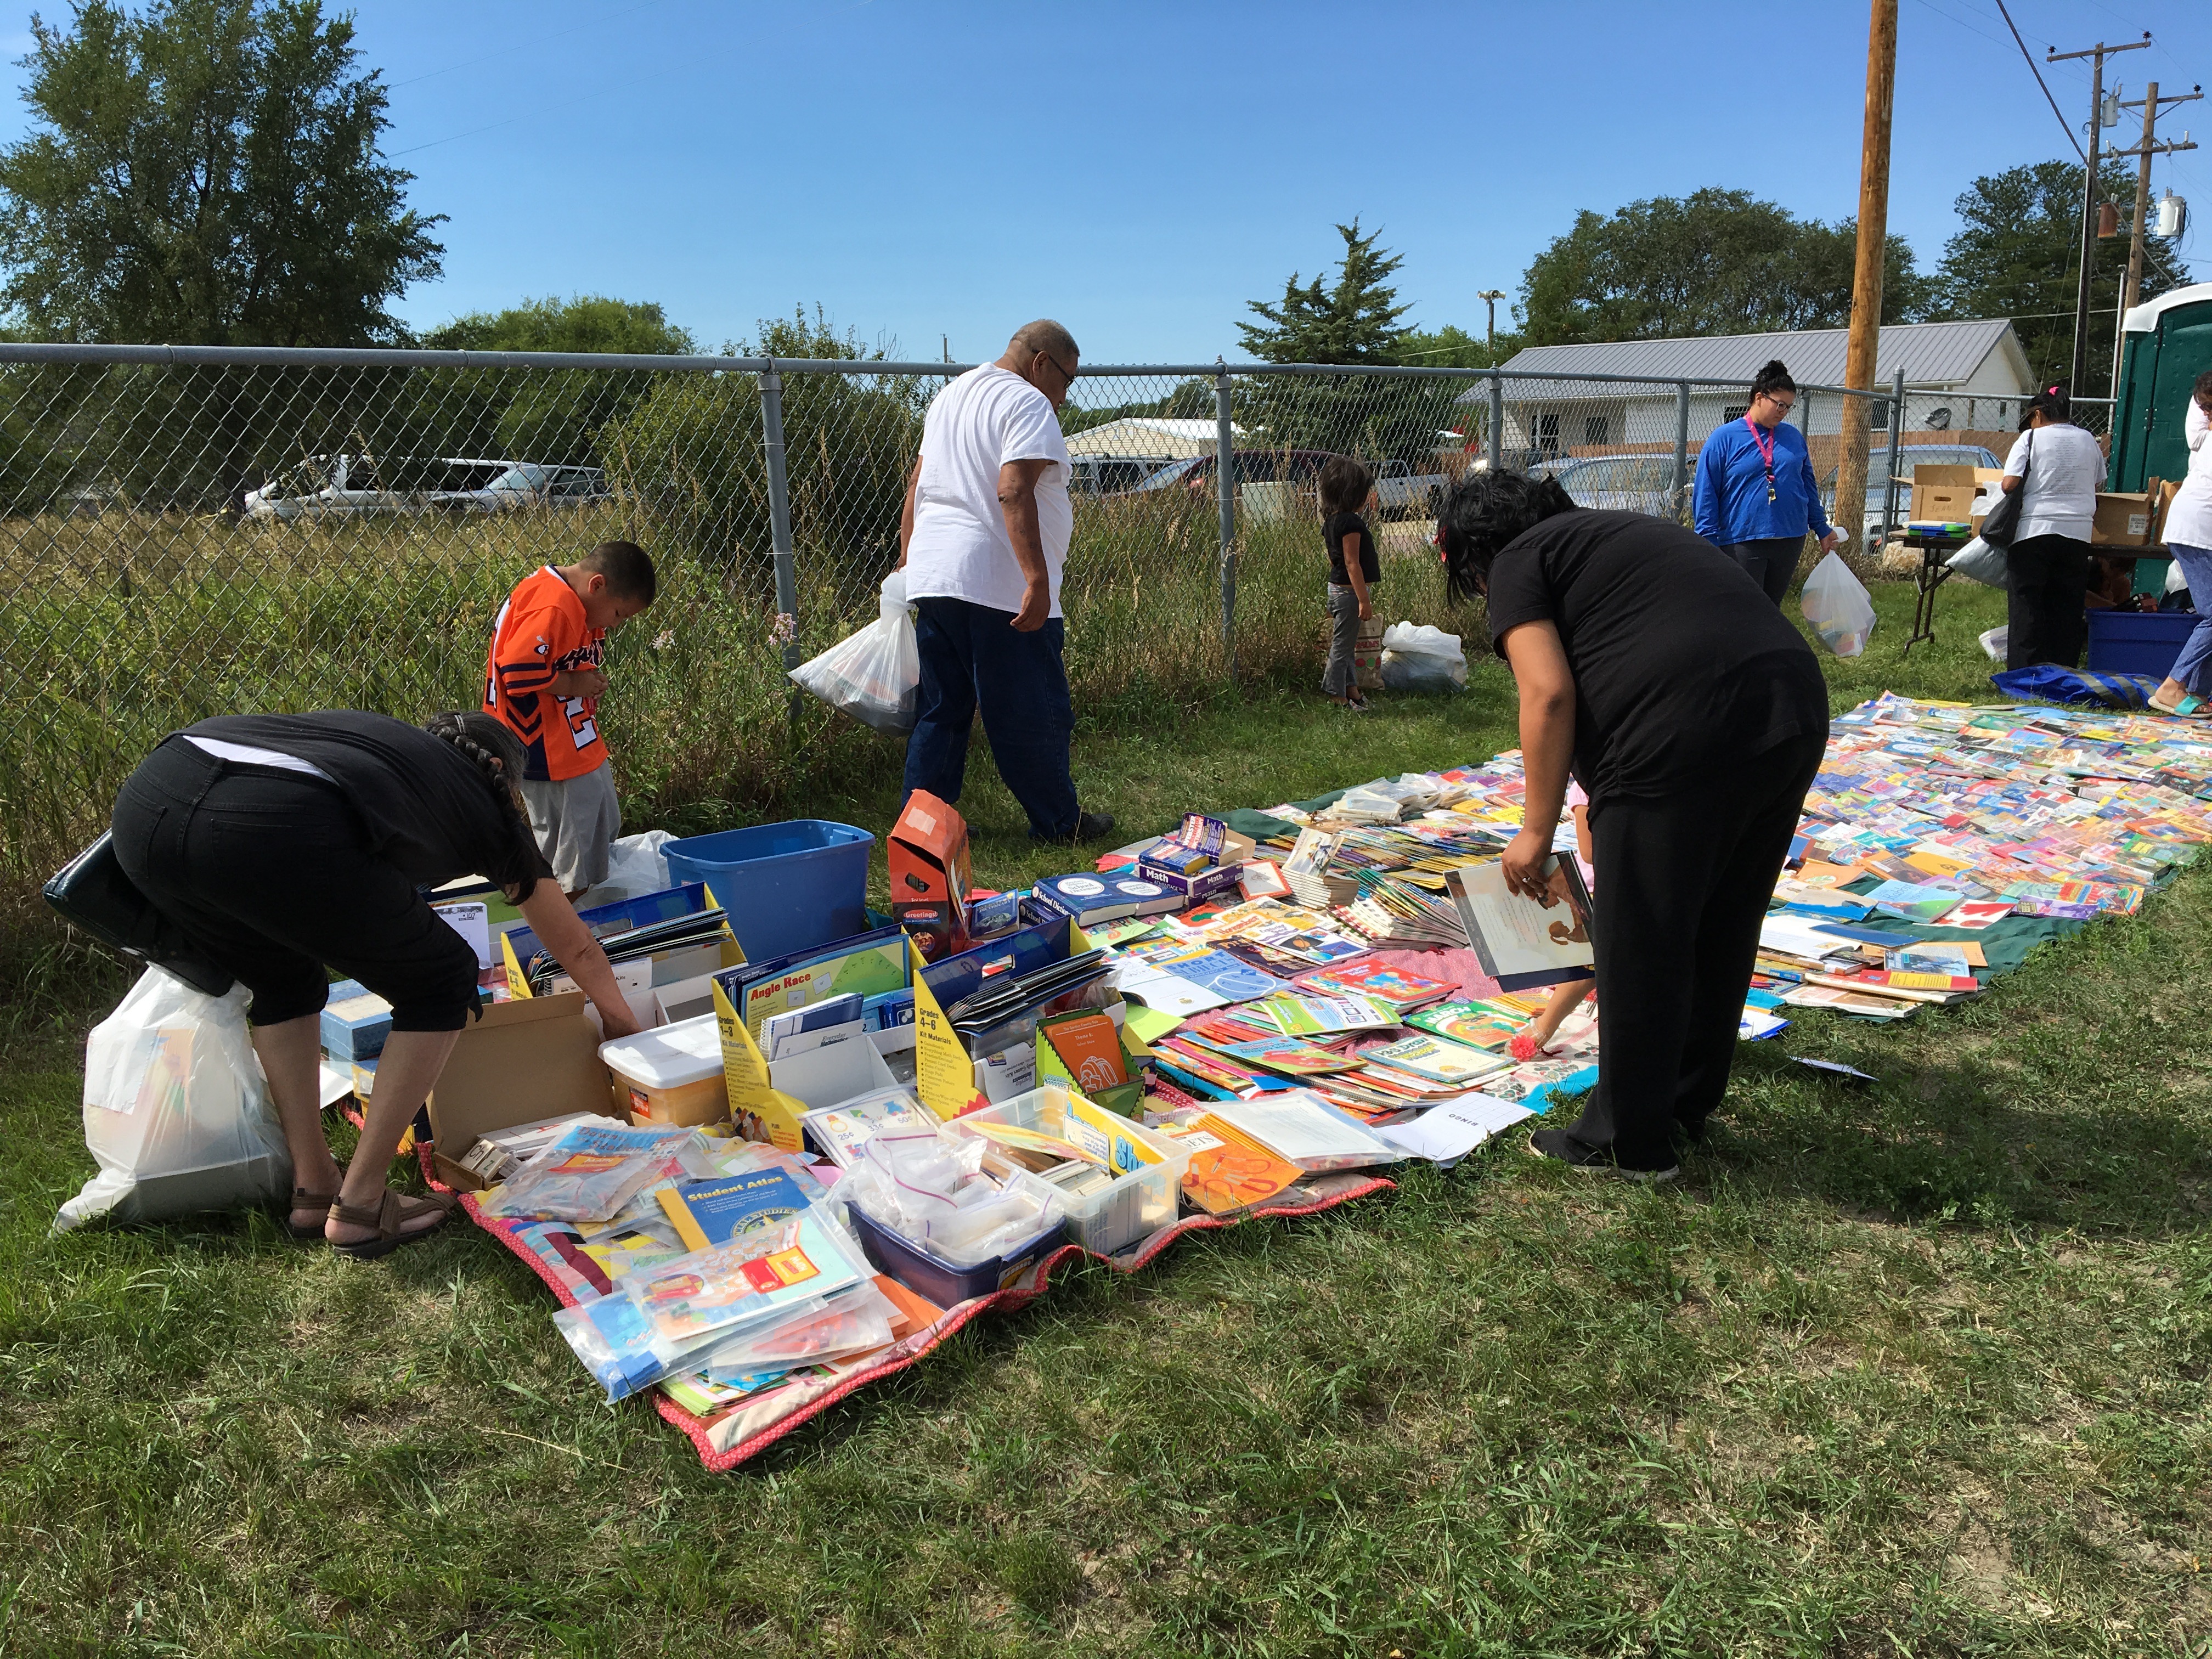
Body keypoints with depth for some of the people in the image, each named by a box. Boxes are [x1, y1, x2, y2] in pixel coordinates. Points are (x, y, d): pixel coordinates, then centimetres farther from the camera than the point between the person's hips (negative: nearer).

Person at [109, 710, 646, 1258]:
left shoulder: (383, 738, 38)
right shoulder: (485, 802, 26)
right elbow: (578, 950, 38)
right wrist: (622, 1022, 54)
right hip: (273, 832, -7)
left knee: (284, 982, 33)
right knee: (442, 984, 17)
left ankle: (313, 1188, 32)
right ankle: (360, 1204, 18)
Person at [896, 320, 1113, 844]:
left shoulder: (950, 395, 21)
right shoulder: (1027, 403, -7)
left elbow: (916, 485, 24)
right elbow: (1014, 493, -22)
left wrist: (907, 558, 29)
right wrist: (1038, 579, -26)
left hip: (930, 579, 9)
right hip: (997, 586, -8)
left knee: (939, 710, 12)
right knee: (1034, 714, 3)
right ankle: (1059, 823, 13)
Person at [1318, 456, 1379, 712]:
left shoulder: (1331, 521, 10)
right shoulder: (1350, 522, -19)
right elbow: (1352, 563, -22)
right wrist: (1364, 600, -22)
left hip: (1337, 587, 10)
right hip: (1349, 591, -10)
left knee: (1343, 645, 16)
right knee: (1342, 647, -3)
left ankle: (1352, 691, 26)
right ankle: (1339, 699, 3)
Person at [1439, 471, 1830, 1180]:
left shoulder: (1518, 563, 7)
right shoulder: (1624, 535, 32)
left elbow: (1549, 694, -7)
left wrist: (1536, 833, 0)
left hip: (1688, 729, -9)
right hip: (1797, 709, 9)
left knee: (1638, 944, 5)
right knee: (1722, 929, 21)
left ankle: (1627, 1143, 18)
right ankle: (1688, 1101, 38)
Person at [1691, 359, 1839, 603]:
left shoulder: (1794, 437, 11)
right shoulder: (1723, 439, -4)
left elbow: (1809, 487, 20)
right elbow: (1705, 496, -5)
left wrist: (1822, 529, 20)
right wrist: (1710, 544, -11)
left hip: (1790, 541, 5)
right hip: (1741, 543, -5)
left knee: (1773, 609, 13)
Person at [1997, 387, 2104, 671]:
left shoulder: (2031, 438, -2)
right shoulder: (2088, 440, 12)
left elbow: (2010, 485, -11)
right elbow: (2098, 485, 19)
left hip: (2034, 530, -4)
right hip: (2077, 532, 4)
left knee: (2025, 605, 0)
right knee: (2067, 608, 8)